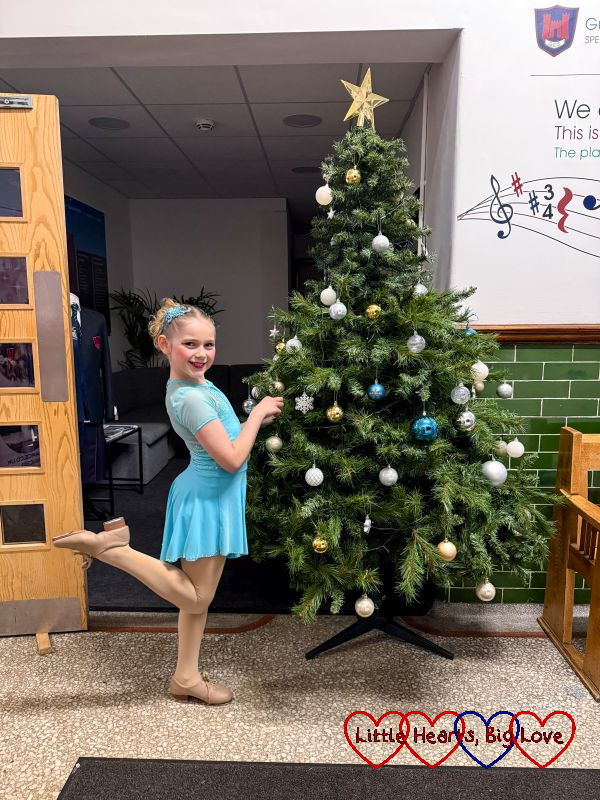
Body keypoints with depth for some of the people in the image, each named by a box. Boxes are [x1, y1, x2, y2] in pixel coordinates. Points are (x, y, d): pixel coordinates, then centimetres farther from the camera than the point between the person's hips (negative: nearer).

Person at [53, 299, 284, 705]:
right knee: (195, 598, 5)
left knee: (199, 595, 18)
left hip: (211, 495, 10)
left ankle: (186, 677, 33)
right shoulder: (191, 396, -24)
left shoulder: (195, 384, 6)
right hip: (209, 499, -10)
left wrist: (257, 419, 6)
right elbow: (232, 459, -24)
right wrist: (258, 413, -14)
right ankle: (108, 547, 1)